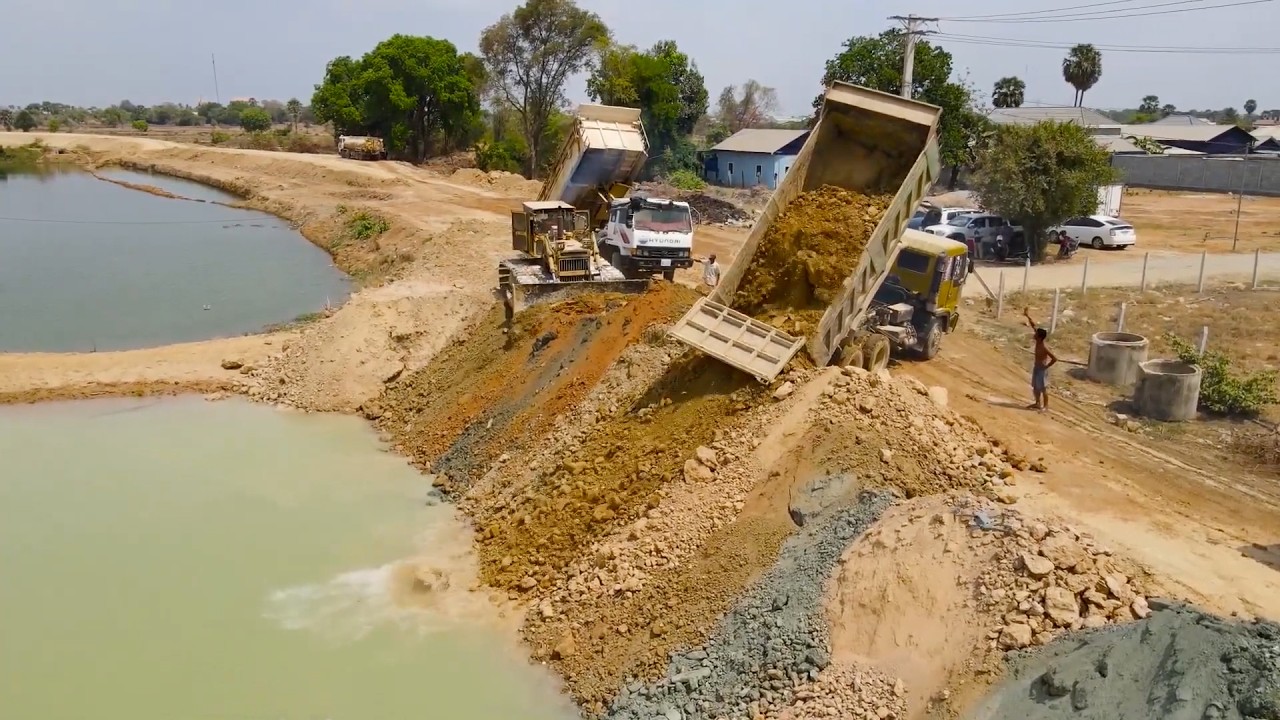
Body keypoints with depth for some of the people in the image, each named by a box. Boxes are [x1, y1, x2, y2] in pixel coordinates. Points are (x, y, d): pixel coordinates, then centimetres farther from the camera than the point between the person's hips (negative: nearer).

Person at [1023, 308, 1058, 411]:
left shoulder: (1044, 348, -29)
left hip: (1042, 369, -9)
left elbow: (1055, 358, -29)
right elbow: (1034, 325, 0)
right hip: (1036, 367, 9)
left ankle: (1046, 406, 17)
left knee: (1043, 388, 4)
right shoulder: (1038, 341, -7)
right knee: (1035, 387, 18)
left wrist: (1047, 366, -18)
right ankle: (1037, 403, 33)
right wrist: (1028, 316, -6)